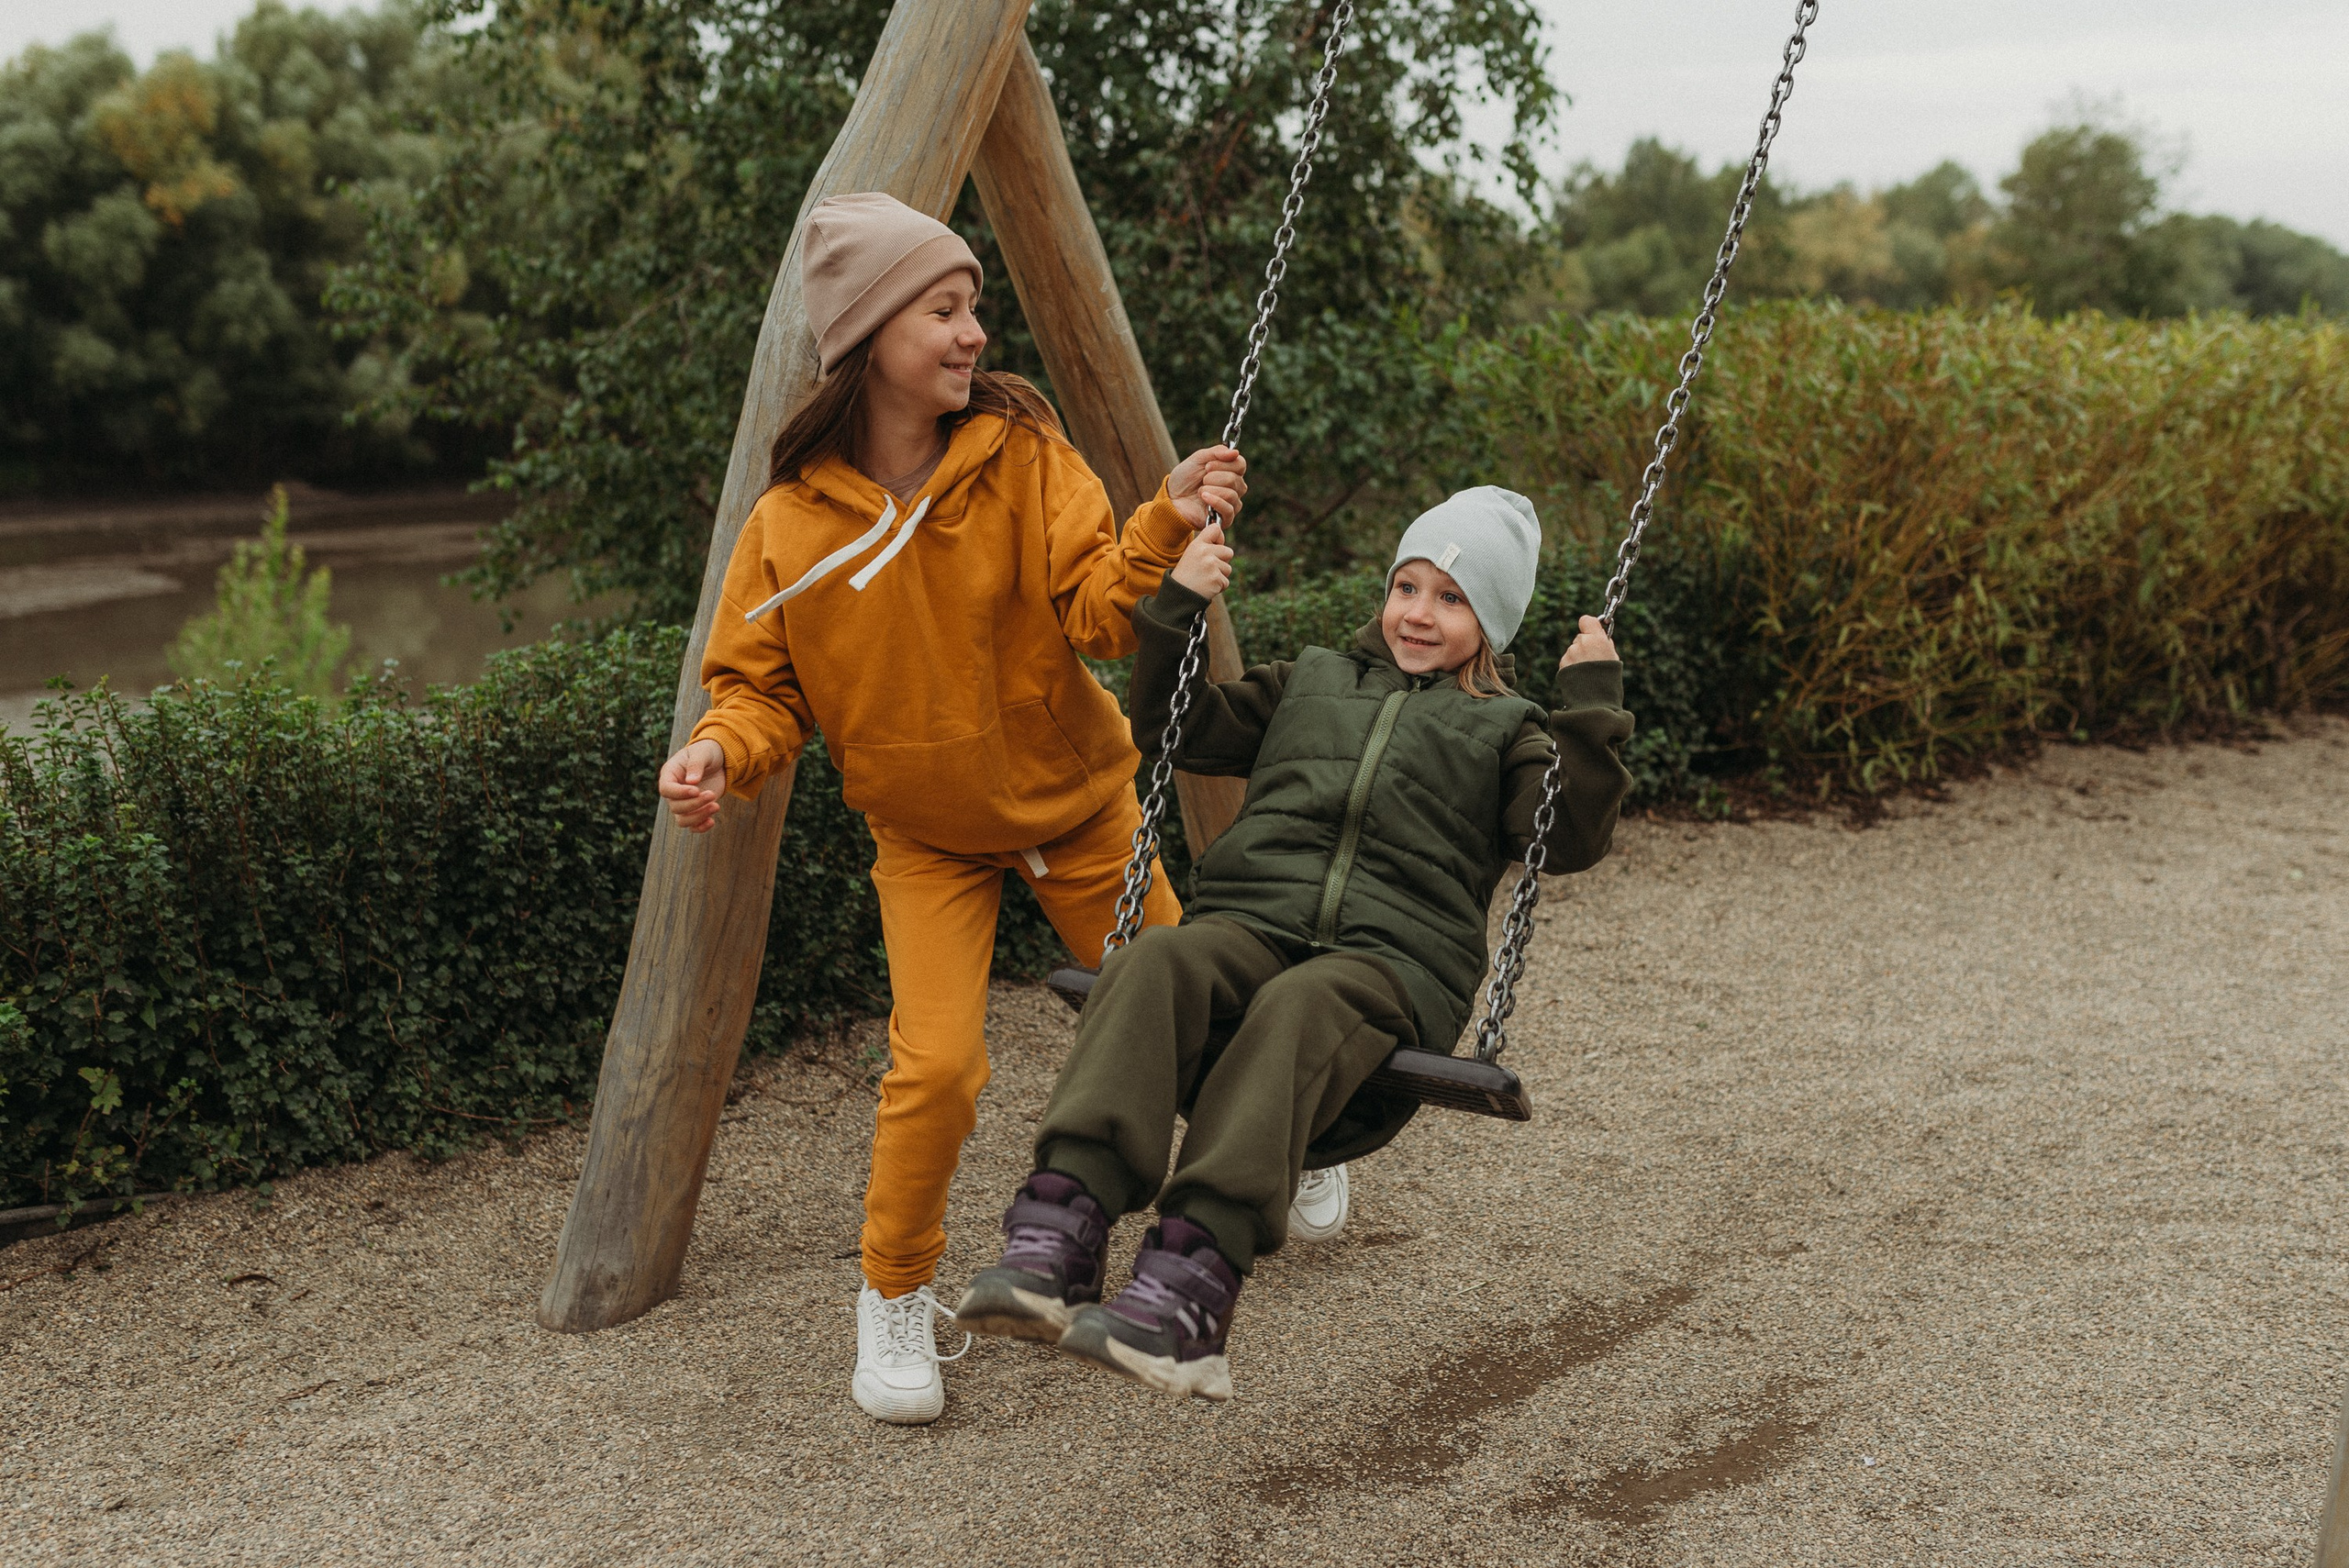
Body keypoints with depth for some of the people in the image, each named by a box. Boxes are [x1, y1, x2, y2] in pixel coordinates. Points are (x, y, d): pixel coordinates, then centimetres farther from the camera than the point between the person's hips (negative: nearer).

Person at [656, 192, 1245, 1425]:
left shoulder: (1019, 453, -15)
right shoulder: (793, 525, -14)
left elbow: (1093, 613, -22)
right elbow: (762, 685, -7)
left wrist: (1162, 528, -40)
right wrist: (722, 750, -28)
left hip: (1077, 805, 1)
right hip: (928, 836, -1)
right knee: (935, 1060, -18)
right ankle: (895, 1297, 8)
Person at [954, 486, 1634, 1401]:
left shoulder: (1504, 734, 21)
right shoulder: (1311, 683, 31)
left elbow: (1572, 840, 4)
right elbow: (1171, 733, 31)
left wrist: (1593, 710, -5)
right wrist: (1176, 609, 19)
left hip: (1393, 960, -2)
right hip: (1249, 921, 3)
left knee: (1297, 1008, -39)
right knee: (1155, 964, -34)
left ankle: (1185, 1291, -52)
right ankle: (1052, 1245, -47)